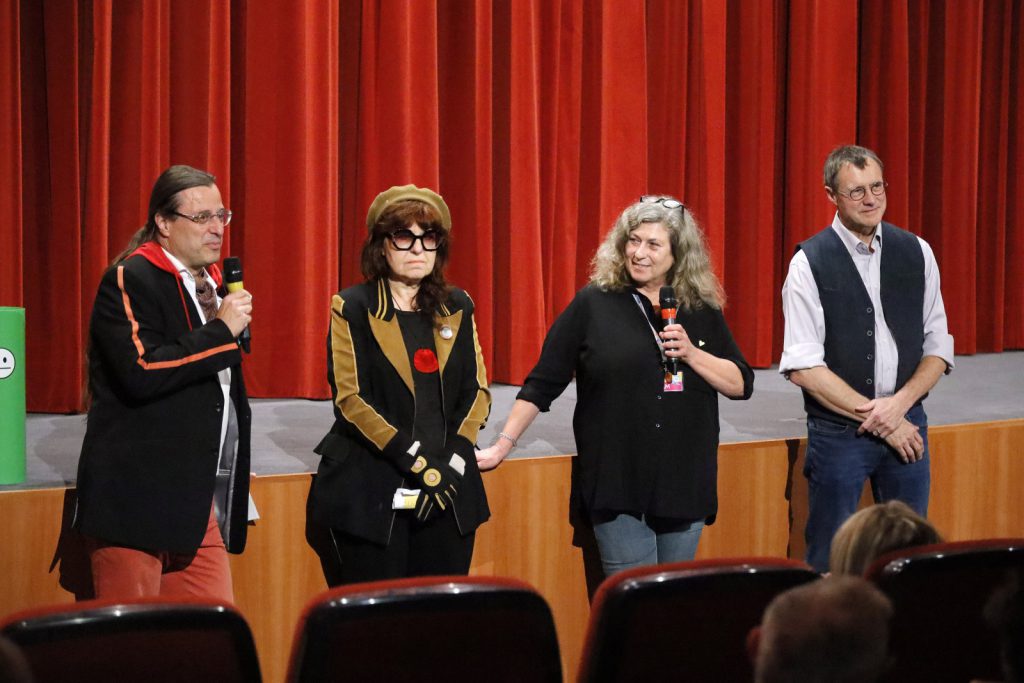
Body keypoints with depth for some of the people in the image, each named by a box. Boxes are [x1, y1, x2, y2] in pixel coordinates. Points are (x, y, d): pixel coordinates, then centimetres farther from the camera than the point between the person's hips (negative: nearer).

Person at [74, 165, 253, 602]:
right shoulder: (129, 281, -8)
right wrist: (222, 332, -17)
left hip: (198, 499, 8)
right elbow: (141, 372, -23)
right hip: (137, 497, -8)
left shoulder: (210, 282, 18)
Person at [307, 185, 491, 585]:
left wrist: (452, 460, -6)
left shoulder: (458, 309, 12)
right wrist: (415, 460, -16)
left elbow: (476, 391, 10)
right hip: (370, 495, -4)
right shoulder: (353, 309, -2)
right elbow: (351, 398, -9)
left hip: (447, 492, 4)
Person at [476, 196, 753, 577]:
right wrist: (503, 445, -1)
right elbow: (543, 383, 2)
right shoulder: (593, 306, -1)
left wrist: (691, 354, -9)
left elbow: (741, 384, 7)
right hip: (617, 487, -3)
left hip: (685, 485, 3)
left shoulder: (702, 312, 7)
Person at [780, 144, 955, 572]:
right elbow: (803, 367, -11)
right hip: (837, 431, -3)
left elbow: (938, 348, 7)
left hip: (906, 425, 3)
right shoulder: (809, 263, -7)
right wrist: (874, 417, -13)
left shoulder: (916, 253, 5)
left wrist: (898, 404, -10)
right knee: (829, 566, 3)